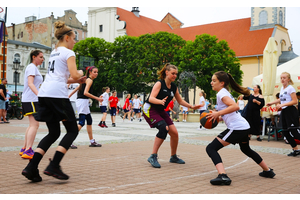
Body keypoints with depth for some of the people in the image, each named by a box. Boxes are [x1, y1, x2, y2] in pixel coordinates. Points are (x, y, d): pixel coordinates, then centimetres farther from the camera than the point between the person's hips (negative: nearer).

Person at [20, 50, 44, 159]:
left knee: (32, 125, 13)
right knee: (34, 124, -15)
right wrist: (39, 94, -37)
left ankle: (24, 149, 18)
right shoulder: (31, 67, -9)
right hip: (31, 100, -11)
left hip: (33, 100, 11)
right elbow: (30, 83, -23)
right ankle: (27, 151, -19)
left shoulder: (34, 68, 21)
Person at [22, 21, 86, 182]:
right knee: (72, 130, 3)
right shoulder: (68, 53, 0)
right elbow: (74, 75, -12)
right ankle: (54, 166, -8)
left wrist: (76, 81, 22)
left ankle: (31, 168, 2)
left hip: (44, 93, 8)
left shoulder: (54, 52, 26)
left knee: (53, 133, 12)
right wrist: (80, 73, 11)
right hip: (57, 94, -8)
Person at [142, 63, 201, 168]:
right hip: (149, 110, -7)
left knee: (174, 132, 1)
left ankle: (173, 157, 23)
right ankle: (153, 157, -22)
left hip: (160, 111, 8)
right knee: (164, 128, -29)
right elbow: (151, 98, -28)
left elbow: (180, 101, 17)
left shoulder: (174, 87, 5)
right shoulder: (159, 84, -16)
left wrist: (191, 107, 5)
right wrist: (161, 101, -47)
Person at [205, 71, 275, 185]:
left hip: (236, 129, -10)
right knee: (246, 149, 36)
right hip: (245, 127, 10)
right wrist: (217, 116, 14)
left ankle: (223, 176, -28)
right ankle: (268, 171, 47)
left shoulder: (221, 93, -9)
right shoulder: (225, 92, 20)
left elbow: (235, 107, -25)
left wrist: (218, 113, -22)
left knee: (211, 148, -12)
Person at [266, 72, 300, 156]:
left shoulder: (290, 88, -11)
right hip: (283, 112, 8)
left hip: (291, 111, -8)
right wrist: (272, 103, 26)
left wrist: (282, 105, -23)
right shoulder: (282, 88, 13)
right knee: (285, 132, 7)